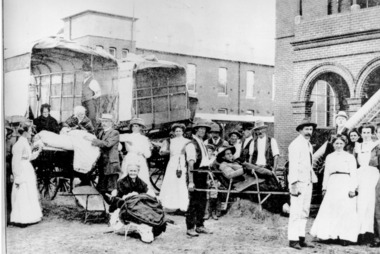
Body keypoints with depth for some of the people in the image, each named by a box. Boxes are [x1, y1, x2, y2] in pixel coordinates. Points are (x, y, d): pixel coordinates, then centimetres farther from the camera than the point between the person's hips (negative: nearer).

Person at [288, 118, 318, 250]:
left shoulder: (309, 145, 19)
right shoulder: (296, 144, -8)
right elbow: (293, 165, -15)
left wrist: (313, 178, 15)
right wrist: (294, 183, -21)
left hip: (308, 182, 9)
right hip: (298, 182, -9)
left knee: (305, 212, 9)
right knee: (296, 212, -8)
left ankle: (301, 239, 13)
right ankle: (293, 240, -3)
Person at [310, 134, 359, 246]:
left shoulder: (350, 157, 6)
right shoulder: (329, 157, 15)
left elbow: (353, 174, 1)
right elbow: (326, 173, 17)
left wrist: (353, 189, -8)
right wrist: (324, 187, 10)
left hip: (345, 185, -3)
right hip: (332, 185, 3)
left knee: (346, 211, -5)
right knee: (329, 211, -4)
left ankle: (344, 237, -1)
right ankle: (332, 234, 3)